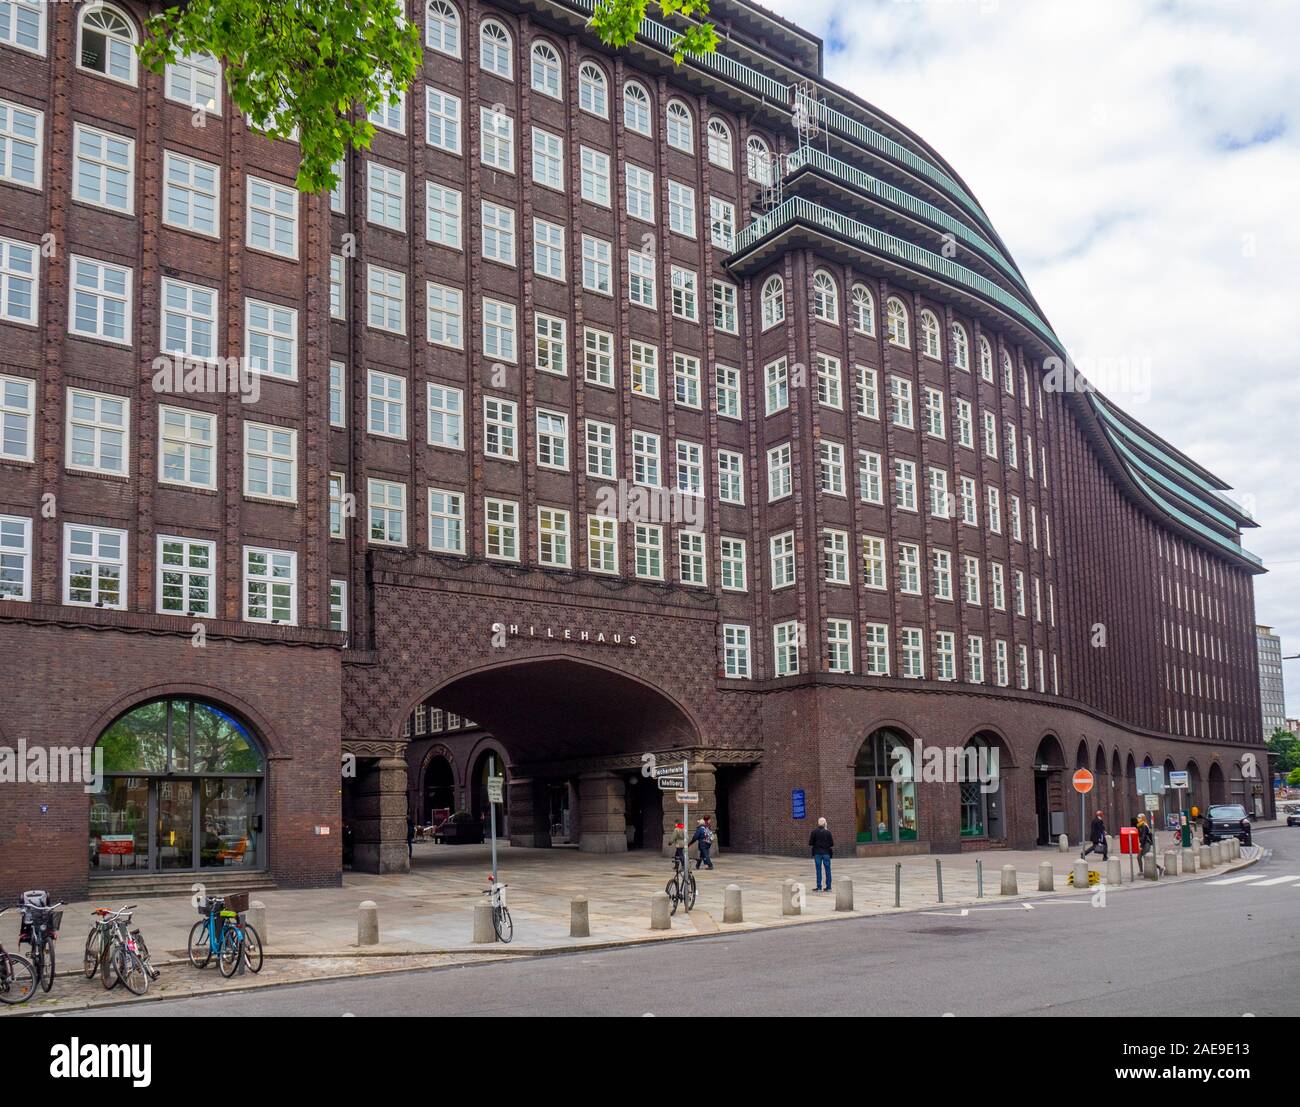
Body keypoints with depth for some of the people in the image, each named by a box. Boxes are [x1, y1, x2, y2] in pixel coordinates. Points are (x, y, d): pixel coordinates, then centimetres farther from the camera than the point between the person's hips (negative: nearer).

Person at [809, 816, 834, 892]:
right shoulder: (828, 832, -2)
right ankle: (828, 887, 8)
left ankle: (819, 887, 3)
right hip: (826, 853, 1)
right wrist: (831, 850, 18)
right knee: (827, 870, 7)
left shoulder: (814, 832, -4)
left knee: (818, 870, 3)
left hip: (817, 853, -1)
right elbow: (832, 844, 1)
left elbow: (810, 844, -2)